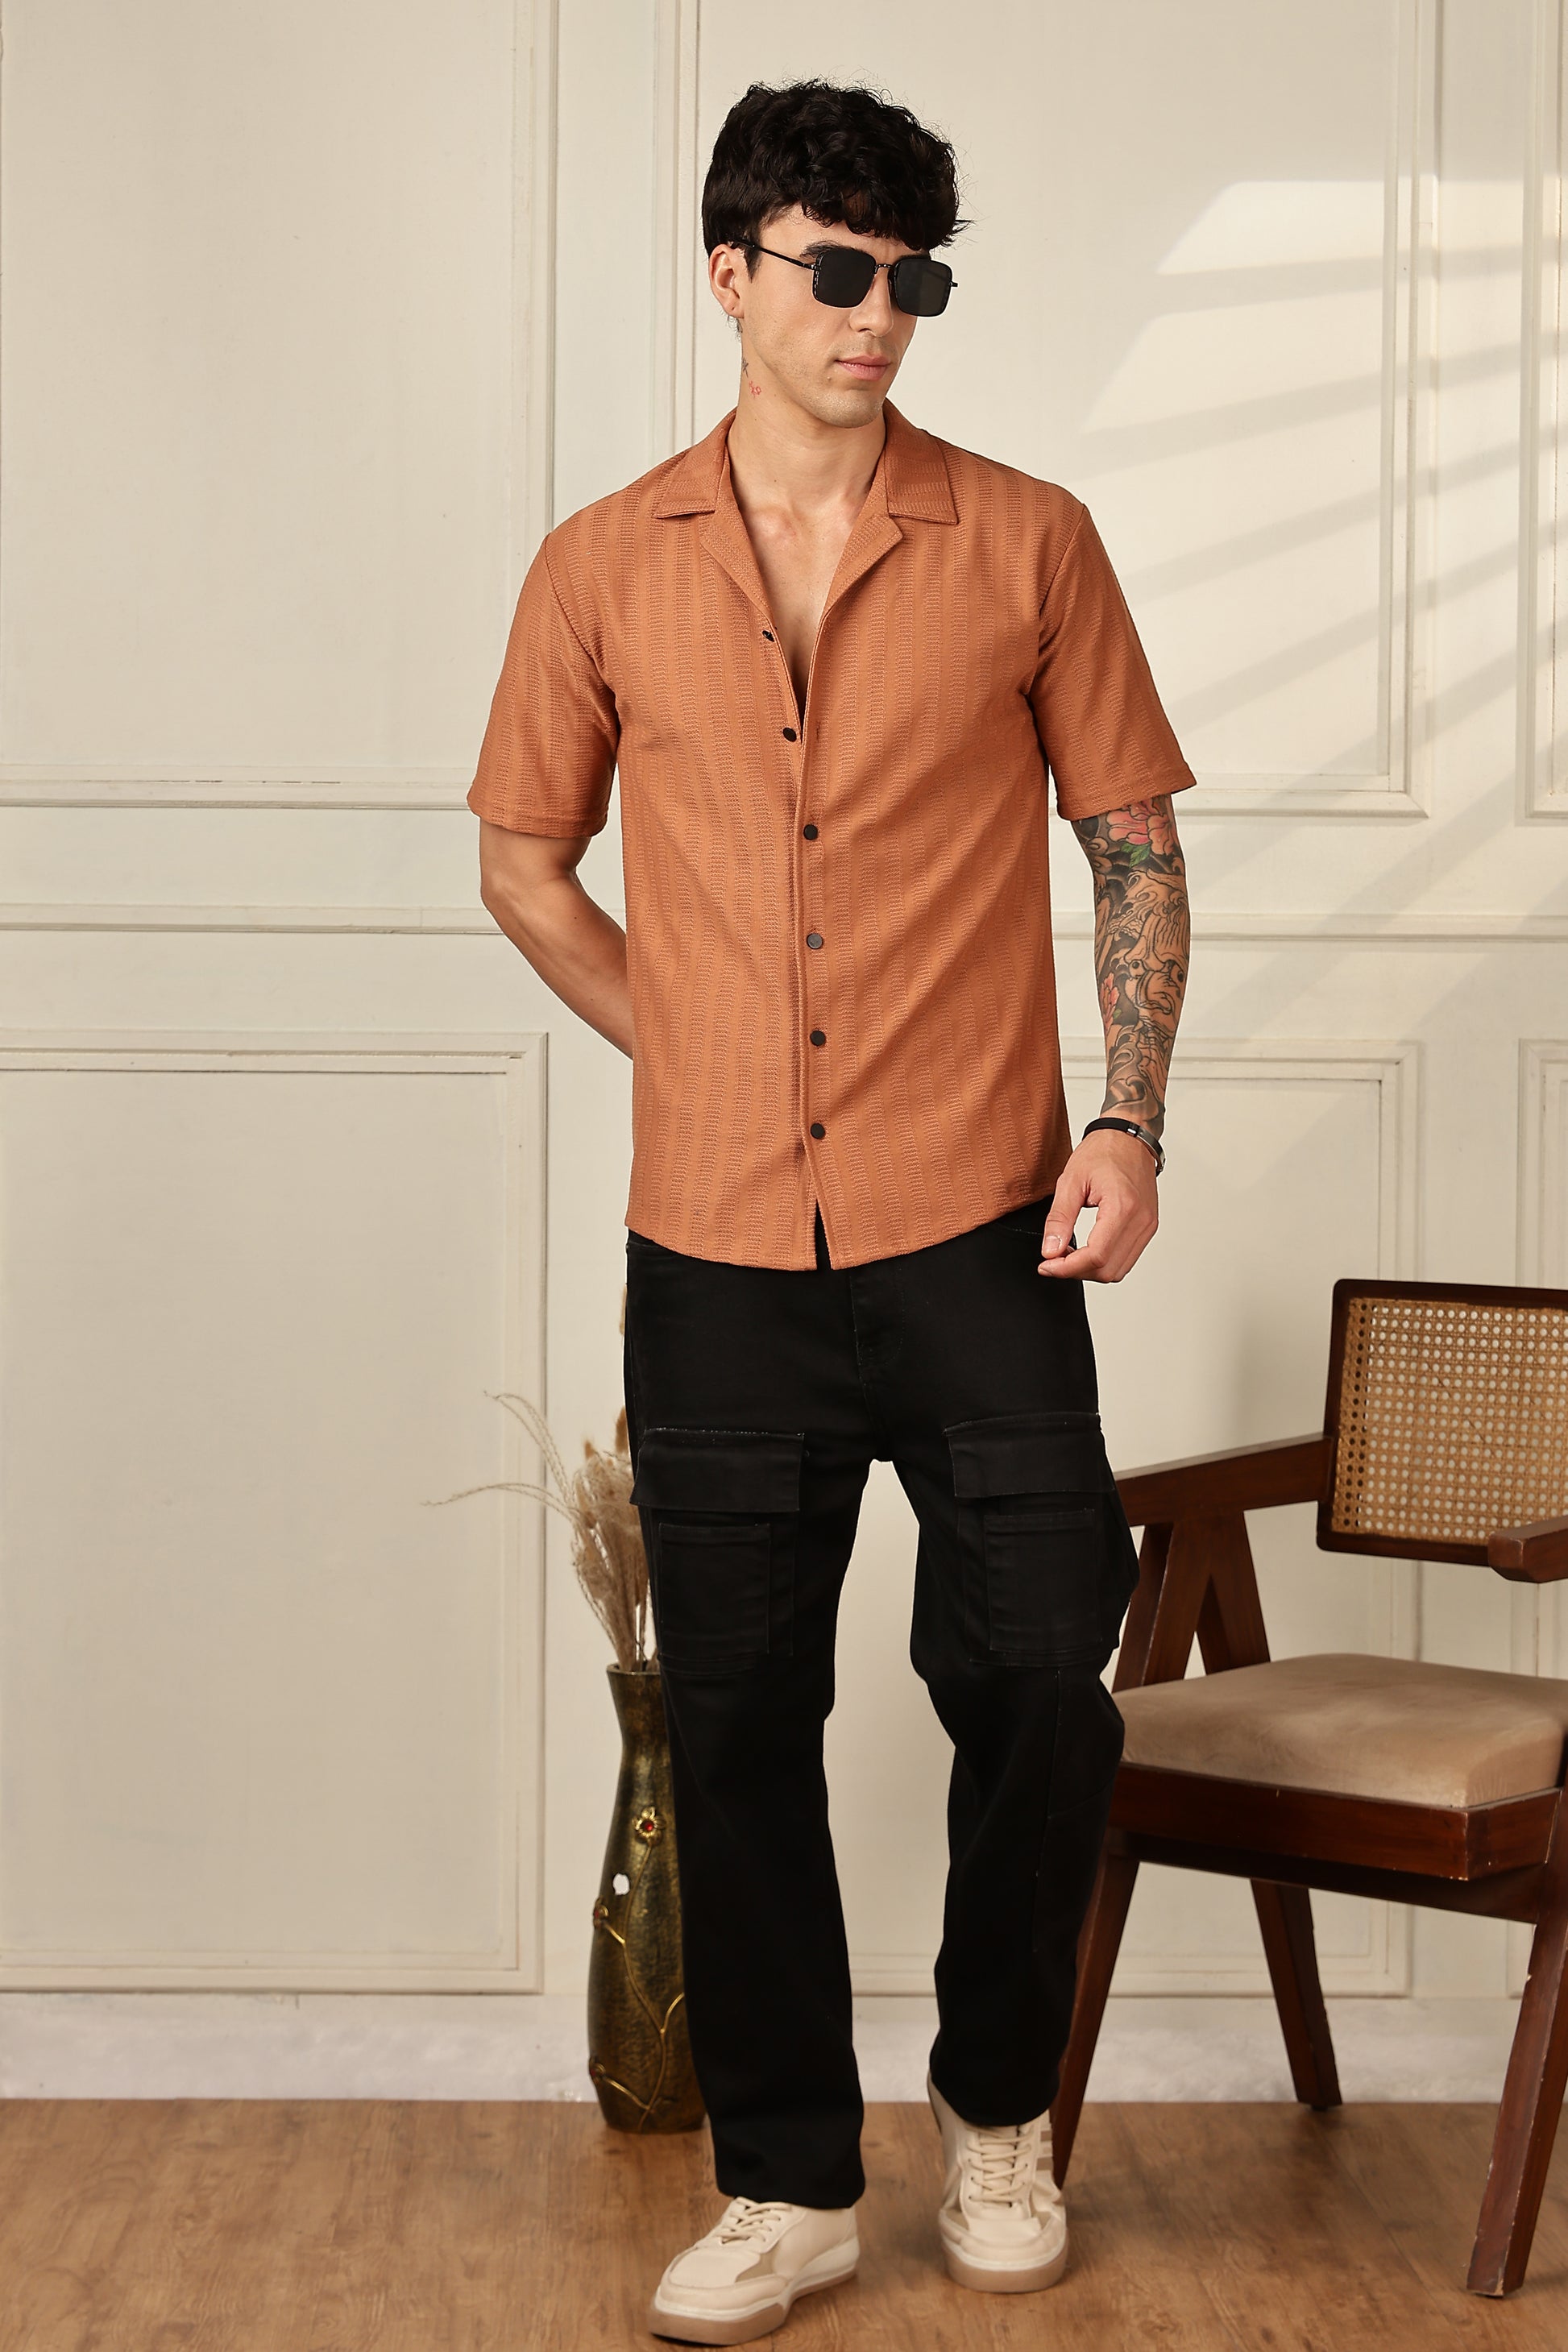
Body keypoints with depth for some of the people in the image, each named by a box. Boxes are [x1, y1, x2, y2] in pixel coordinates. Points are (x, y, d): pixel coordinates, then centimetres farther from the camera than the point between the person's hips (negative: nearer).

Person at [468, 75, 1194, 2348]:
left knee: (1041, 1684, 1)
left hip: (977, 1237, -1)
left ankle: (1000, 2110, 26)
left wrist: (1128, 1118, -4)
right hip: (717, 1250, 1)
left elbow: (1135, 842, 6)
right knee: (737, 1723, 7)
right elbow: (523, 862, 15)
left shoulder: (1026, 542, 1)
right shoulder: (604, 569, 4)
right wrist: (699, 1055, 7)